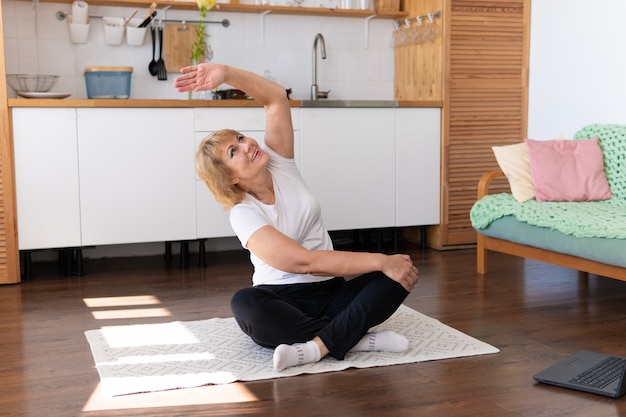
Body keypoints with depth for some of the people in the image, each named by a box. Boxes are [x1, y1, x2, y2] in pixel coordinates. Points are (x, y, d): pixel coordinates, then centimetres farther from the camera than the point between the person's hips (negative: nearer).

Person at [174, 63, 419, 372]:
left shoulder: (280, 166, 1)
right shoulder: (243, 215, -14)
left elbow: (276, 97, -7)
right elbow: (304, 261, -25)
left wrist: (225, 73, -21)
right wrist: (380, 260, -27)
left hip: (331, 292, 5)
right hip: (282, 300, -4)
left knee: (401, 273, -20)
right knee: (244, 304, -38)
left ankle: (317, 347, -35)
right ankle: (359, 338, -37)